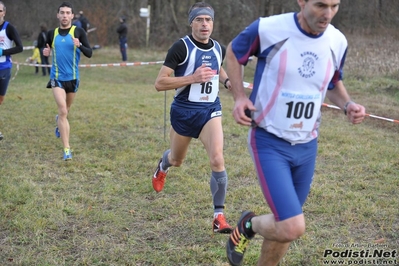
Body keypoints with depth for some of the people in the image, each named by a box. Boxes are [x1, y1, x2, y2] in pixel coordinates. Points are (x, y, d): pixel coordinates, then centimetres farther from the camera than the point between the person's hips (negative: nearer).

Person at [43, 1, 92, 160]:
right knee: (63, 111, -16)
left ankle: (59, 122, 58)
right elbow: (47, 49, 18)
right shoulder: (52, 33, 1)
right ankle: (66, 149, -15)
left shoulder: (79, 32, -5)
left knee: (66, 111, 21)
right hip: (57, 77, -1)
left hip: (73, 77, 1)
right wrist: (46, 52, -6)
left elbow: (89, 54, -10)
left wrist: (80, 45, -29)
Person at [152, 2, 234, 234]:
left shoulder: (219, 49, 1)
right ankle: (163, 166, 60)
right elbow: (160, 83, -18)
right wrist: (193, 78, -27)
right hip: (184, 111, -2)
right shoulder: (181, 47, -15)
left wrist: (226, 80, 3)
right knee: (177, 160, 19)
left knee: (217, 160, -17)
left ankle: (219, 216, -5)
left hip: (210, 110, 2)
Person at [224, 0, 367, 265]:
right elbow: (233, 53, 3)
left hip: (307, 146, 5)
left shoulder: (338, 42, -3)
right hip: (269, 141, -5)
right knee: (292, 228, -17)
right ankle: (248, 225, 17)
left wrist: (348, 104, -4)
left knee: (284, 226, 15)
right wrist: (239, 97, -9)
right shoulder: (268, 29, -17)